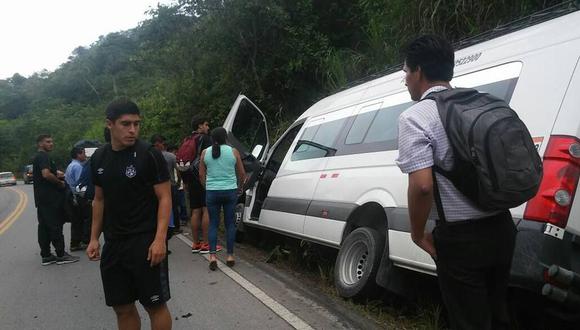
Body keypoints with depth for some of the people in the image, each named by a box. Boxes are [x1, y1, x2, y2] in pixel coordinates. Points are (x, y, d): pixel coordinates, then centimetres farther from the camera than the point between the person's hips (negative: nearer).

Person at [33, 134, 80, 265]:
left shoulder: (37, 157, 20)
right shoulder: (44, 157, -12)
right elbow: (46, 174, -27)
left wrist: (56, 173, 20)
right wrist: (60, 182, -13)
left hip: (41, 198, 10)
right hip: (50, 198, -10)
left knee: (44, 227, 10)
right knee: (55, 226, -5)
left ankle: (46, 256, 14)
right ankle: (61, 255, 0)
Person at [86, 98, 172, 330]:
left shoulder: (149, 155, -10)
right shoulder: (99, 158, 8)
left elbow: (165, 198, -11)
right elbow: (99, 200, 17)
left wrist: (159, 239, -20)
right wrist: (94, 238, 13)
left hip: (145, 242, -5)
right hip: (113, 244, 6)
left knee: (155, 305, 3)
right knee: (122, 307, 13)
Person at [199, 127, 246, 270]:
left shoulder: (205, 152, 2)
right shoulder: (233, 151, 0)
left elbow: (201, 175, 5)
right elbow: (242, 174, 5)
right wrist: (240, 187, 21)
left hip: (212, 192, 1)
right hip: (230, 191, 0)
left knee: (213, 223, 9)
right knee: (230, 223, 9)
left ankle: (212, 255, 0)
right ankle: (230, 255, 12)